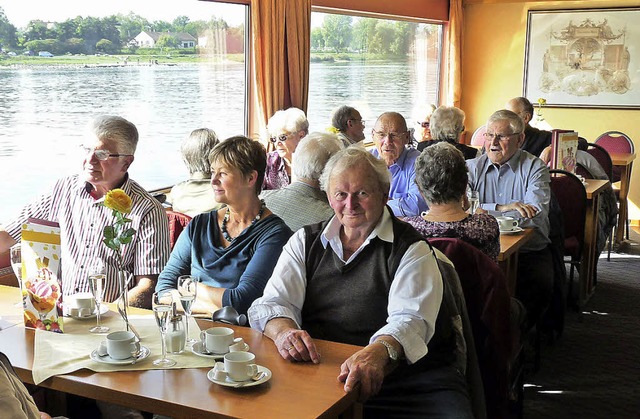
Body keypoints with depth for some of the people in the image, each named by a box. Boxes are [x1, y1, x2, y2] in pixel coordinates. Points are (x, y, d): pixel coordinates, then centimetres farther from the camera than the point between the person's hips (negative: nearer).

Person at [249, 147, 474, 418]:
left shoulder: (411, 250, 5)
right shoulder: (305, 241, 17)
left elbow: (410, 318, -12)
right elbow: (272, 302, 6)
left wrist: (379, 352, -36)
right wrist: (283, 331, -20)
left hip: (394, 374, -1)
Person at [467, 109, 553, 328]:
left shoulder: (535, 168, 3)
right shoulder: (472, 168, 10)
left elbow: (536, 215, -13)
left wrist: (484, 213, -21)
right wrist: (501, 208, -20)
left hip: (529, 251, -1)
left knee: (540, 283, -29)